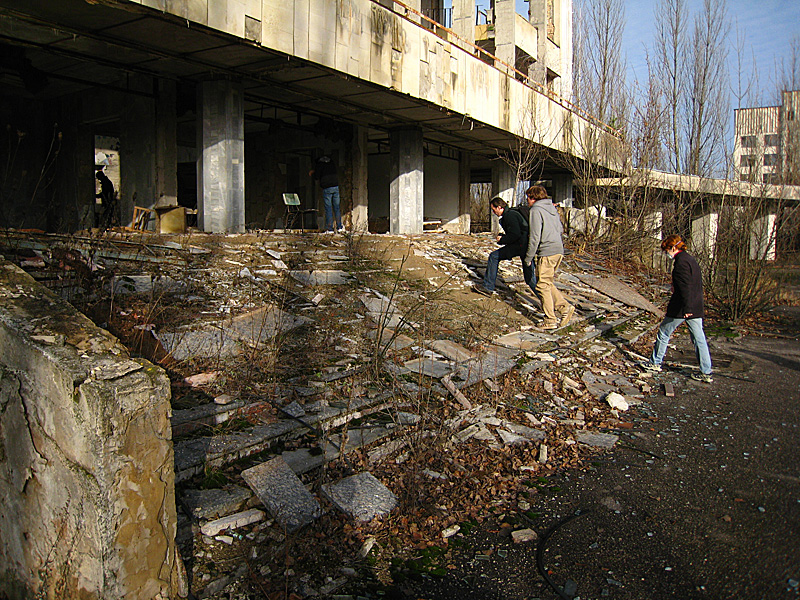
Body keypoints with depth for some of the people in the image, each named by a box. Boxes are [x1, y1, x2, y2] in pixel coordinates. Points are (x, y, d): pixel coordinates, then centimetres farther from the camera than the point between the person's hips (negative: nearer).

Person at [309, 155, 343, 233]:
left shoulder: (318, 165, 1)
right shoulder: (332, 163, 15)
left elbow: (317, 177, -4)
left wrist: (312, 174, 20)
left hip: (326, 188, -4)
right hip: (336, 187, 4)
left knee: (328, 209, -1)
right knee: (336, 207, 10)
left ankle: (330, 229, -2)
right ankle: (339, 227, 7)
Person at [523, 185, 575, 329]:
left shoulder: (536, 211, -10)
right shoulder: (552, 208, 16)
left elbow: (534, 237, -14)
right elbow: (560, 229, 21)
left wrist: (528, 258, -7)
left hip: (546, 253, -9)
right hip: (559, 250, 9)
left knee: (543, 286, 0)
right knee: (548, 284, 17)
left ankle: (550, 320, 3)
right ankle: (565, 307, 6)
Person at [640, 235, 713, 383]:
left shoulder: (681, 261, -16)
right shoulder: (690, 259, 13)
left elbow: (686, 286, -24)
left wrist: (686, 308, -27)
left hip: (682, 308, -9)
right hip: (696, 308, 9)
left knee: (664, 333, 8)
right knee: (699, 339, 9)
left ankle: (655, 363, 19)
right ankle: (706, 373, 11)